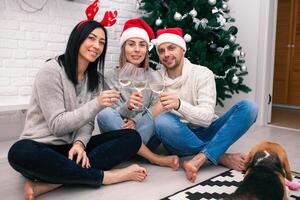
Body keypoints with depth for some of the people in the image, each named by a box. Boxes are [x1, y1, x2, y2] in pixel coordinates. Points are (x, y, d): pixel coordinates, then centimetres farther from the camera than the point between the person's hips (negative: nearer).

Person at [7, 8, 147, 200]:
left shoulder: (94, 77, 7)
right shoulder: (51, 70, -13)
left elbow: (87, 122, 2)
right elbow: (57, 125, -16)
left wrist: (80, 143, -21)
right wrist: (96, 104, -26)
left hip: (72, 147, 6)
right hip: (43, 147, -5)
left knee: (132, 137, -14)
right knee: (22, 153, -40)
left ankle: (47, 184, -27)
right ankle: (107, 176, -27)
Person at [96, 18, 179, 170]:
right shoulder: (110, 76, -4)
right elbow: (110, 116, -9)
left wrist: (135, 121, -21)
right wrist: (127, 107, -30)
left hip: (146, 136, 1)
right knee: (105, 113, -31)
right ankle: (155, 158, -28)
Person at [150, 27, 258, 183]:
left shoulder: (202, 73, -5)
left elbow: (206, 117, -17)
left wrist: (179, 104, -35)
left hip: (204, 134, 1)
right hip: (178, 140, 0)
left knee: (248, 107, -19)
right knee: (162, 121, -34)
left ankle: (198, 160, -33)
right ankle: (221, 157, -20)